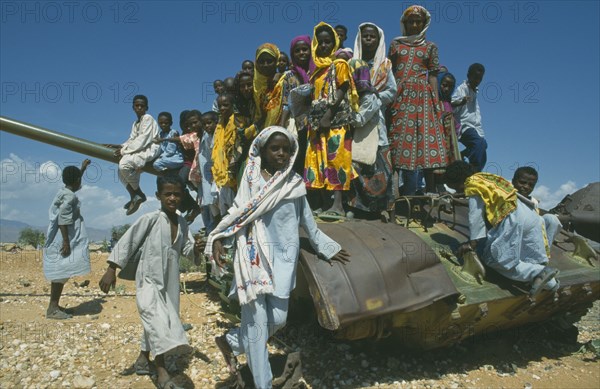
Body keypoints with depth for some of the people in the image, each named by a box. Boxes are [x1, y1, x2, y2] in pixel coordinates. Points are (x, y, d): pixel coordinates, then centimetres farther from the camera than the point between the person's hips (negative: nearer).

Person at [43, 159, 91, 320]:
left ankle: (54, 306, 19)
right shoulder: (69, 196, -16)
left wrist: (83, 168, 44)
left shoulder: (64, 192, 13)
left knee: (61, 273, 13)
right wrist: (66, 242, -25)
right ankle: (52, 309, -3)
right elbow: (63, 219, -23)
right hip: (62, 240, -10)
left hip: (61, 239, 10)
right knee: (62, 272, -7)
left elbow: (74, 181, 37)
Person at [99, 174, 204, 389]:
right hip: (148, 280, -6)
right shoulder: (150, 219, -13)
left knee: (159, 322, 17)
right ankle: (162, 371, -16)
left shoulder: (182, 223, 4)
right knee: (156, 319, -20)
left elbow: (186, 249, 9)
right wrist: (111, 269, -15)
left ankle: (144, 356, 39)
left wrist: (195, 249, -15)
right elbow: (127, 241, -13)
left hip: (170, 282, 6)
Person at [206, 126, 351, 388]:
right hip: (254, 256, -3)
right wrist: (217, 239, -14)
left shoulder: (295, 183, 7)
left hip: (282, 258, 3)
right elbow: (237, 213, 0)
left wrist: (325, 247, 19)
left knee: (277, 319, 3)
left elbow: (307, 220, 14)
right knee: (257, 321, 0)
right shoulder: (251, 179, 0)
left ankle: (231, 342, 28)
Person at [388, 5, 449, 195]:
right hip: (400, 96, 1)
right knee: (402, 138, -6)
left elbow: (433, 75, 9)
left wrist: (436, 100, -2)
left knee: (425, 137, -9)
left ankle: (431, 191, -7)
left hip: (422, 96, 0)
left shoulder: (430, 47, 14)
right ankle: (410, 193, -3)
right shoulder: (395, 43, 16)